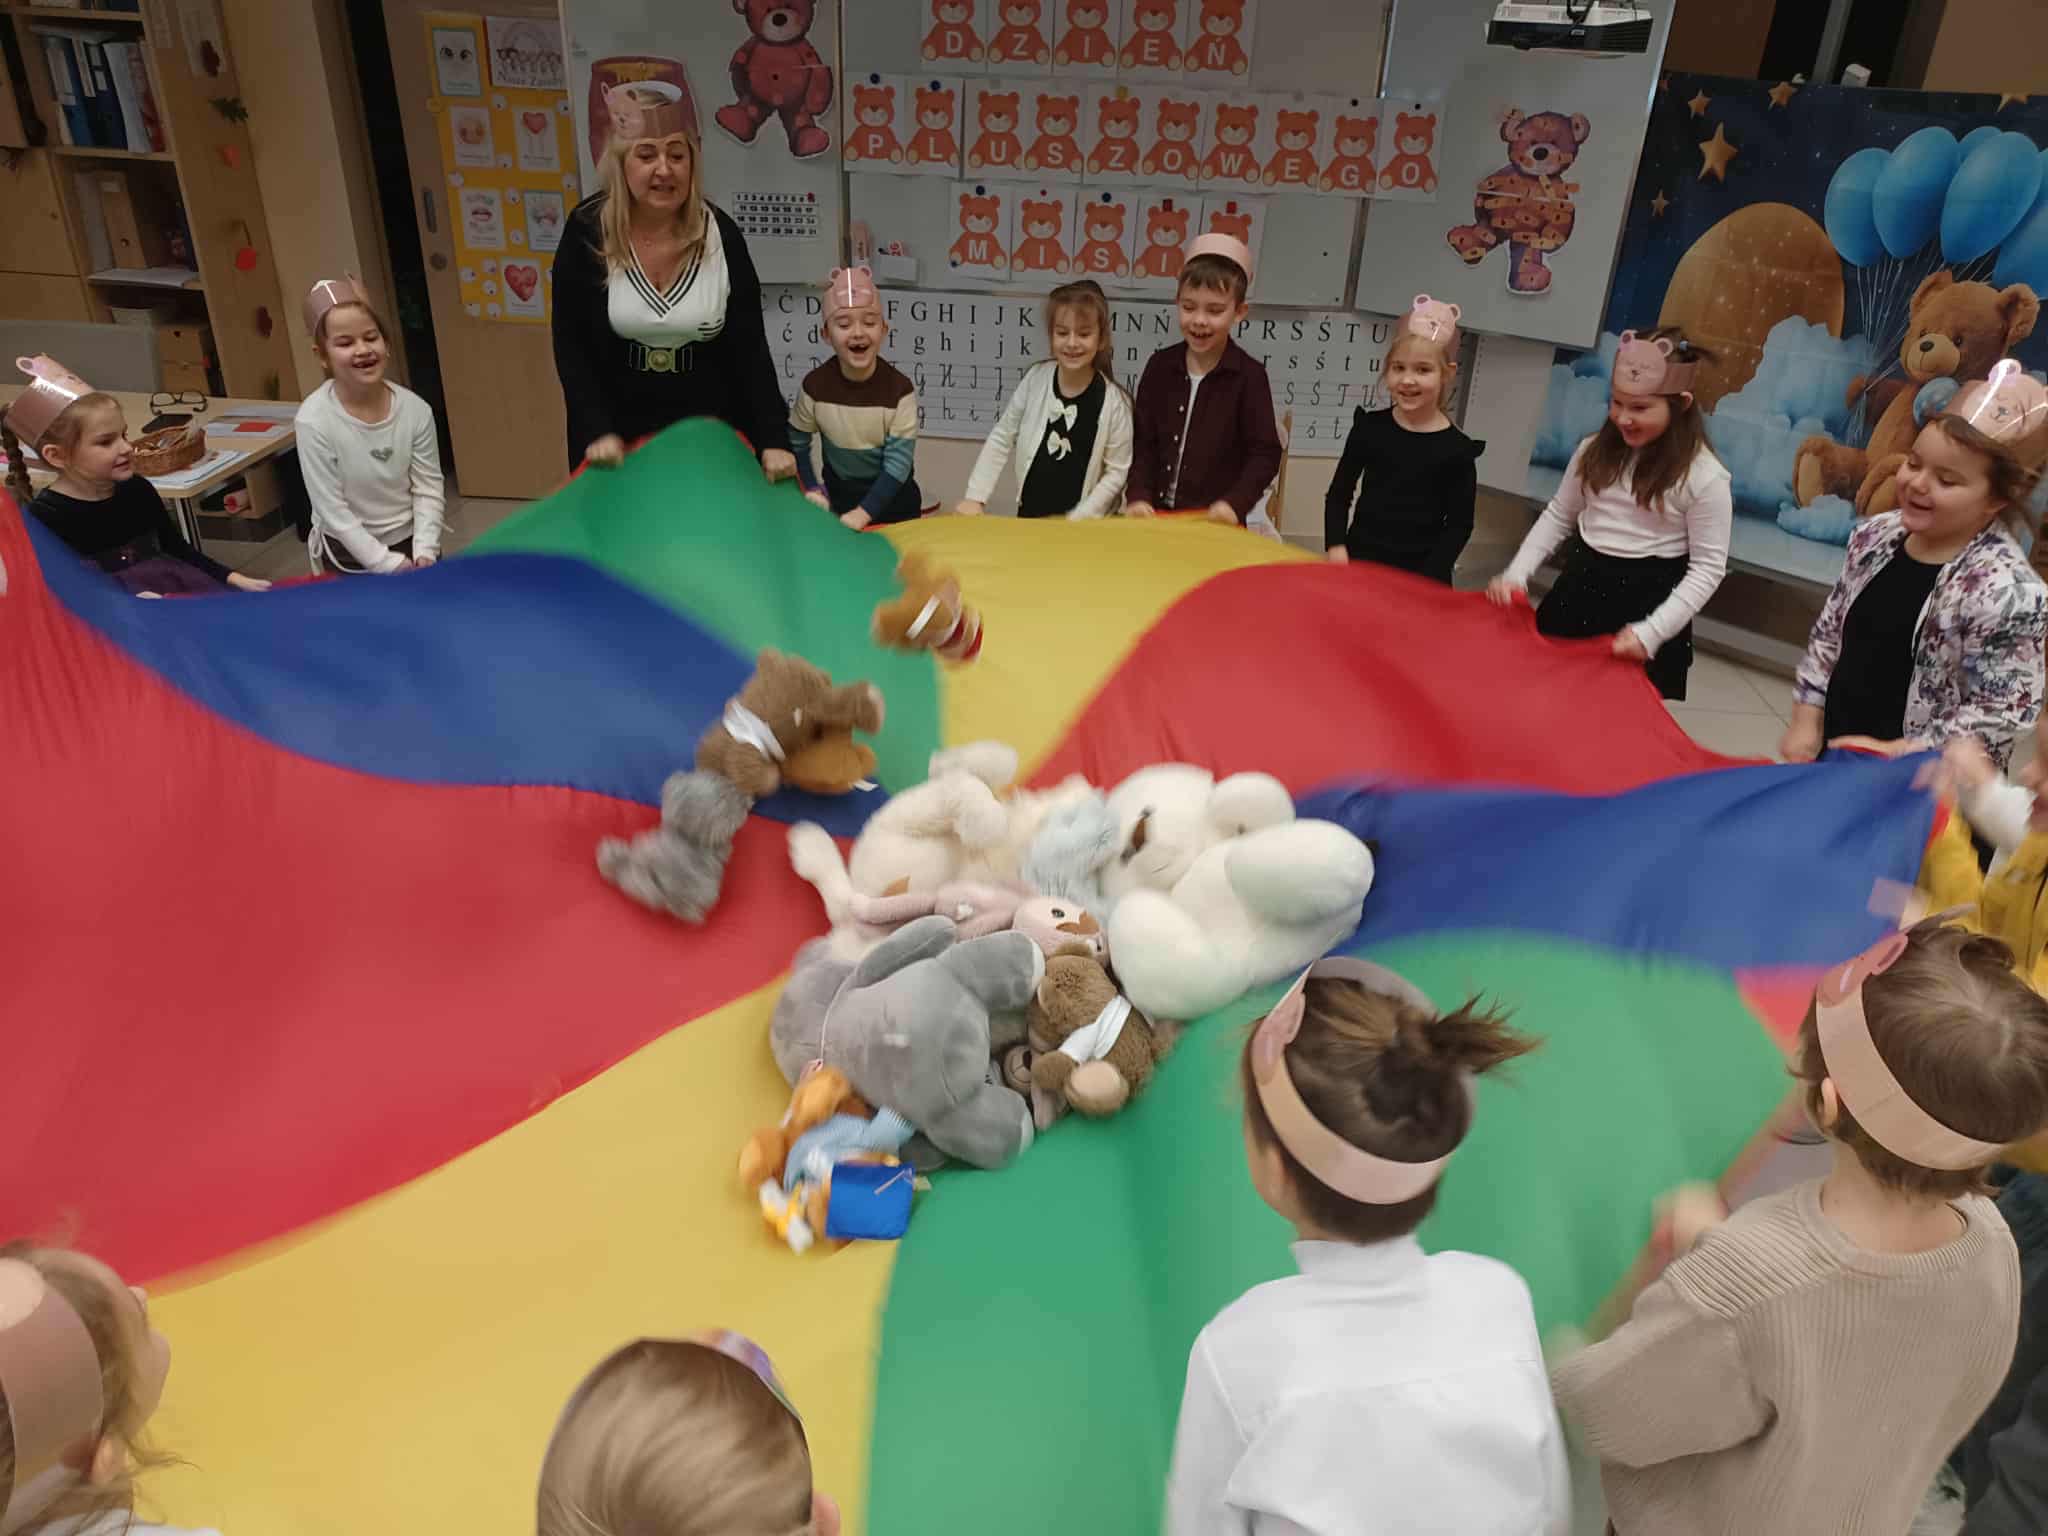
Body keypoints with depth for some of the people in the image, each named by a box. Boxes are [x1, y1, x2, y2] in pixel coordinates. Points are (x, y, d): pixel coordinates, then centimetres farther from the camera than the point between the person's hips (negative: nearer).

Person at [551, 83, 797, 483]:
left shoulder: (721, 234, -10)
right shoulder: (587, 230, -11)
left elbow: (750, 346, -11)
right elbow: (570, 344, -7)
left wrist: (773, 439, -21)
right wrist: (597, 429, -18)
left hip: (712, 431, 0)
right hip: (618, 432, 0)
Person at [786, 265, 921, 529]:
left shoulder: (899, 389, -21)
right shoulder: (815, 385, -16)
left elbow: (898, 461, -21)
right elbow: (796, 442, 0)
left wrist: (863, 513, -26)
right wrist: (811, 490, -10)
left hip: (891, 498, -1)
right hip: (838, 494, 2)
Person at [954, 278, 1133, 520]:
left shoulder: (1113, 401, -12)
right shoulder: (1035, 379, -4)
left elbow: (1117, 471, -7)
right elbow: (1001, 438, 3)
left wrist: (1079, 518, -14)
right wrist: (975, 497, -4)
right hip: (1028, 517, 2)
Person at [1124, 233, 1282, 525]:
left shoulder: (1249, 376, -7)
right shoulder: (1161, 365, 3)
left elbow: (1265, 453, -8)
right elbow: (1142, 441, 4)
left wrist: (1236, 504, -22)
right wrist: (1138, 496, -10)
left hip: (1215, 524, -3)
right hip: (1157, 515, 3)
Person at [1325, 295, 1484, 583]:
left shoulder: (1456, 450, -5)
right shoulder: (1370, 427, 1)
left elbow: (1459, 525, -2)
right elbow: (1339, 494, 7)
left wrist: (1426, 578, -12)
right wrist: (1335, 546, -7)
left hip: (1420, 575, -2)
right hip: (1359, 562, 2)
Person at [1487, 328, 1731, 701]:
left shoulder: (1704, 476, -12)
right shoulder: (1597, 450, 2)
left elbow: (1708, 567, -10)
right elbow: (1558, 517, 11)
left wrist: (1652, 631, -19)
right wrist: (1516, 574, -2)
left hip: (1649, 602, -5)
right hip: (1579, 587, 5)